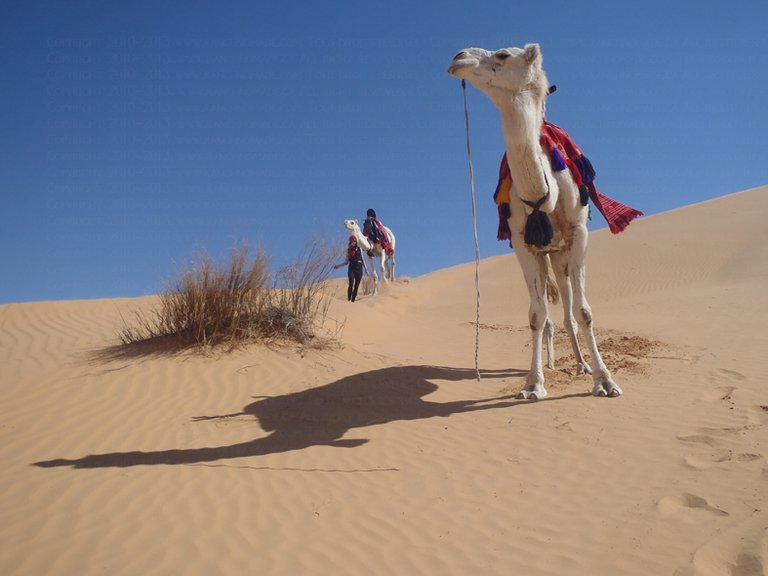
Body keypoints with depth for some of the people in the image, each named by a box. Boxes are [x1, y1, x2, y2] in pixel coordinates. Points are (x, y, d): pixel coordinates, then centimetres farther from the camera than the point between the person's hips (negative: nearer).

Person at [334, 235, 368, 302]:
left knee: (356, 286, 0)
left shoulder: (359, 249, 9)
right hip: (351, 269, -2)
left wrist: (366, 268, 8)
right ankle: (348, 300, -16)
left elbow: (362, 260, 13)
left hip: (359, 270, 2)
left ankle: (353, 300, 5)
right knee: (351, 284, -18)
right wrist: (339, 265, -2)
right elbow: (346, 262, 10)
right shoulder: (348, 250, 6)